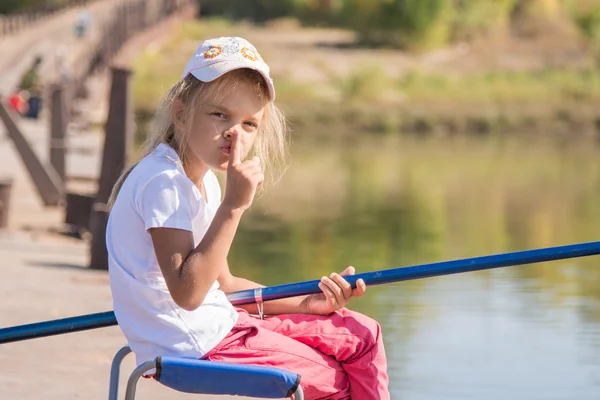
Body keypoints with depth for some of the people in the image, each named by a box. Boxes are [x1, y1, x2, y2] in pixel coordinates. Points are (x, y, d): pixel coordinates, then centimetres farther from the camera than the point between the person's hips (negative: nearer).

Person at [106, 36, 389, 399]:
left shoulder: (203, 179, 11)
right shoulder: (164, 181, -21)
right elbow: (187, 292, -28)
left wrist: (306, 303, 7)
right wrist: (233, 206, -29)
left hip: (220, 325, 10)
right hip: (193, 348, -10)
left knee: (363, 337, 13)